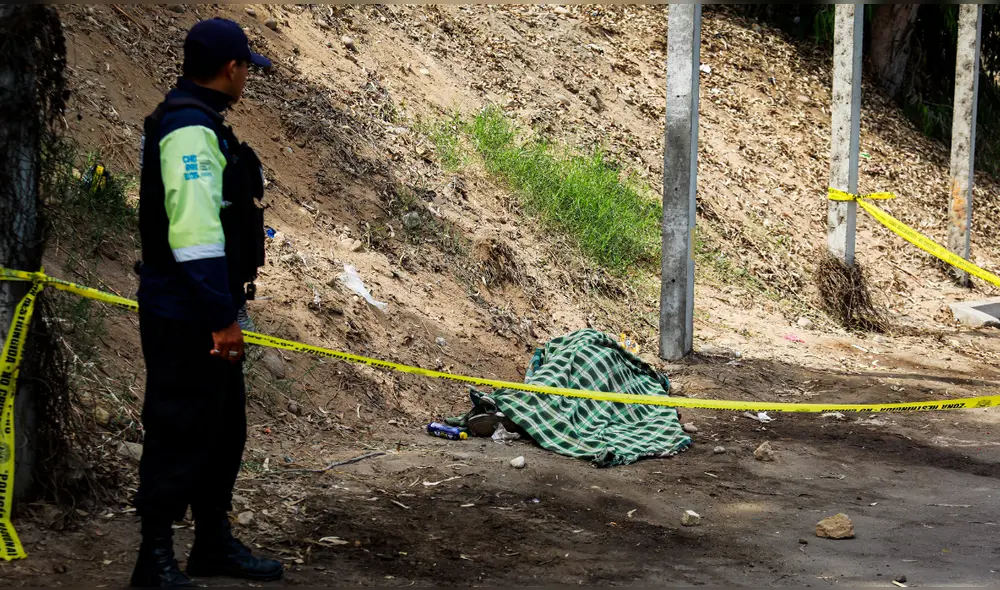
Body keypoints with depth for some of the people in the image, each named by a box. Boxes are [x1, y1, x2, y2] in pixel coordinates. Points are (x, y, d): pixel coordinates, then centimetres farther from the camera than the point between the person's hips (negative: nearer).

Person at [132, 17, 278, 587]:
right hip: (184, 319, -10)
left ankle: (214, 544, 29)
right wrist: (222, 320, -24)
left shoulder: (200, 124, 15)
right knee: (180, 432, -5)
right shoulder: (190, 131, -18)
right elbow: (193, 235, -25)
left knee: (225, 428, 17)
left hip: (206, 315, 10)